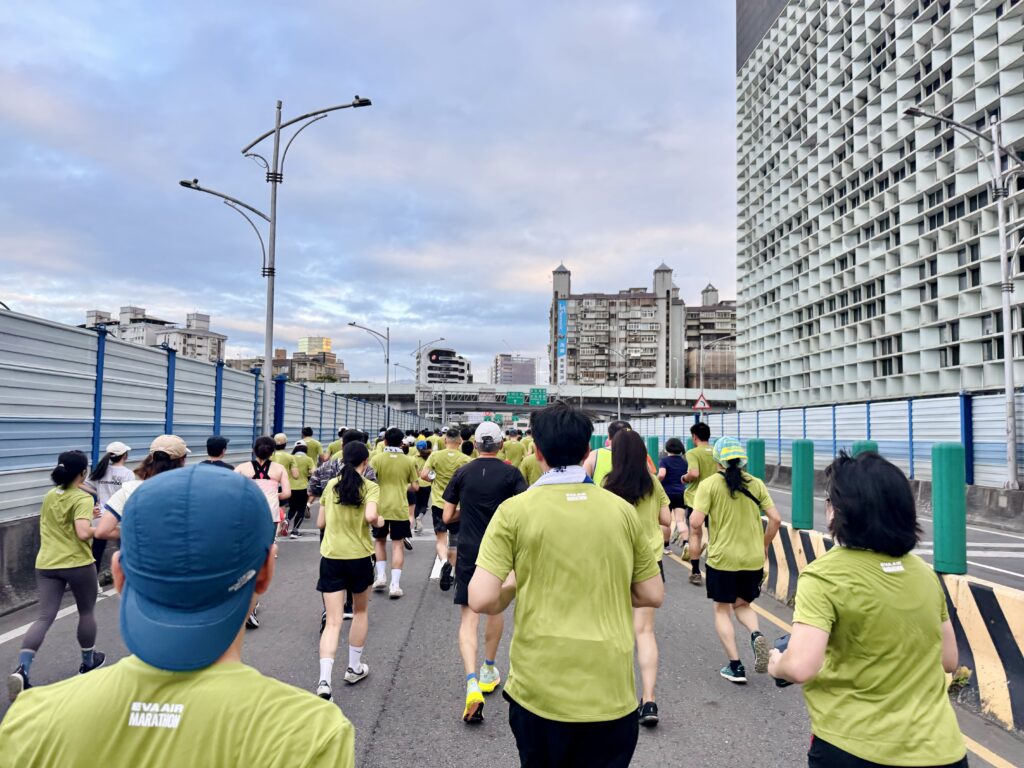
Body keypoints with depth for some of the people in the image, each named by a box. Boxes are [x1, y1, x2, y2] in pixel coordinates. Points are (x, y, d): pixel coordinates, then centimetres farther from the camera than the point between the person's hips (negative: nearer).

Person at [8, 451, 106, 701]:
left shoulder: (49, 496, 9)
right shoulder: (82, 499, -14)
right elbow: (83, 533, -26)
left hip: (46, 564, 5)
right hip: (77, 563, -5)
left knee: (44, 617, 2)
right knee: (86, 612, 16)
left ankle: (21, 670, -16)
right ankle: (89, 661, 31)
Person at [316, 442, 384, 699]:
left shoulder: (331, 485, 4)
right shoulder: (370, 487, -7)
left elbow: (320, 523, 8)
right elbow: (371, 516, -23)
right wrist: (379, 522, -2)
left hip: (331, 557, 2)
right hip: (359, 557, -2)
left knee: (333, 622, 2)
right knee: (360, 611, 22)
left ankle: (324, 680, -14)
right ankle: (354, 668, 32)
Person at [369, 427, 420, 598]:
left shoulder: (376, 459, -5)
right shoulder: (409, 461, -2)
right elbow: (415, 487, 3)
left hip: (380, 507, 0)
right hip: (400, 509, 0)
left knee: (379, 541, 21)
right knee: (398, 545, 5)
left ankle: (381, 576, 15)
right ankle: (395, 584, 1)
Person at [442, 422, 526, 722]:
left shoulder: (462, 473, -1)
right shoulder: (511, 473, -4)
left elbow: (447, 517, 1)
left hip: (468, 552, -1)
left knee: (468, 617, -1)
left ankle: (472, 682, -18)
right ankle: (488, 670, 37)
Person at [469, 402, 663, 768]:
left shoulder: (515, 511, -10)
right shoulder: (622, 510, -2)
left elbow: (482, 600, -14)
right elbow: (653, 596, 4)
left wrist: (513, 587, 6)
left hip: (539, 691, -1)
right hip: (610, 691, 1)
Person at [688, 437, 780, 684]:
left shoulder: (709, 484, -10)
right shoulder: (756, 484, 1)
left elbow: (695, 520, -18)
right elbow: (775, 519, 0)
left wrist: (695, 539, 1)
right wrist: (764, 546, 14)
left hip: (722, 557, -3)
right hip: (753, 558, 3)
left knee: (722, 610, 13)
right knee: (743, 605, 22)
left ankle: (735, 666, 10)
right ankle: (756, 634, -7)